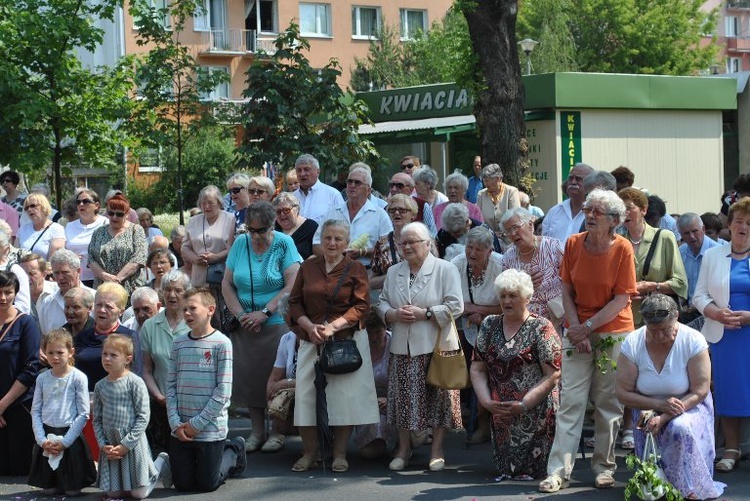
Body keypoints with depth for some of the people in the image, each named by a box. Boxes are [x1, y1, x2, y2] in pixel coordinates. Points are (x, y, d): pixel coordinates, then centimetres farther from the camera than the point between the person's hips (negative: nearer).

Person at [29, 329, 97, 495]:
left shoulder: (78, 378, -9)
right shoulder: (42, 379, 3)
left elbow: (83, 414, -9)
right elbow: (35, 412, 4)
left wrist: (65, 441, -13)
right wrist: (42, 440, -8)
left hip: (69, 436, -3)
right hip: (46, 436, 3)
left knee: (72, 490, 2)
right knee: (48, 488, 9)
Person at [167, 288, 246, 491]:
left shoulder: (221, 343, -9)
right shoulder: (179, 343, 4)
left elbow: (223, 390, -12)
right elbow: (171, 385, 4)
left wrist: (197, 423, -13)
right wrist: (175, 422, -7)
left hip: (211, 429, -4)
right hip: (180, 430, 4)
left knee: (208, 484, 3)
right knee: (183, 484, 9)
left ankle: (234, 452, 30)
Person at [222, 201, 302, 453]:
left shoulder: (284, 244, -5)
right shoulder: (240, 243, 5)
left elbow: (292, 285, -11)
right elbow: (227, 284, 7)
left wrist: (265, 312, -14)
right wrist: (240, 314, -5)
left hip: (277, 323, -4)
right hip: (246, 326, 4)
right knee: (249, 377, 4)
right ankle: (257, 431, 15)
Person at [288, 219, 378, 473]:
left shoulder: (356, 269, 2)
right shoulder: (307, 267, 11)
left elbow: (362, 306, -5)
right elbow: (295, 302, 9)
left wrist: (333, 326, -15)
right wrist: (310, 326, -9)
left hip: (347, 339, -3)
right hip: (311, 339, 3)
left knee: (345, 394, -4)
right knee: (307, 393, -2)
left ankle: (340, 454, 6)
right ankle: (309, 453, 9)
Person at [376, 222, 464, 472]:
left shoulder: (445, 270, -2)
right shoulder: (393, 272, 15)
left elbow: (455, 307, -9)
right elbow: (382, 303, 16)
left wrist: (423, 313, -15)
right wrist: (393, 314, -6)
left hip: (436, 346, -4)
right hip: (402, 347, 4)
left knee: (437, 397, 0)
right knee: (403, 397, 5)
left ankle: (437, 449, 10)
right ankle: (403, 447, 18)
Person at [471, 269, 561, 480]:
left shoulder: (541, 328, -6)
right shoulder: (489, 325, 9)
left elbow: (552, 375, -12)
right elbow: (477, 369, 8)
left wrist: (523, 405, -17)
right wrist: (486, 401, -7)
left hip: (535, 414, -4)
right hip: (499, 413, 4)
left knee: (529, 470, -5)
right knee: (504, 468, 2)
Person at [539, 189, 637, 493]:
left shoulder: (622, 248, -10)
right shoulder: (574, 244, -2)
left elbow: (621, 299, -11)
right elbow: (567, 291, 3)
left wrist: (588, 326, -14)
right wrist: (575, 327, -9)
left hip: (614, 333, -2)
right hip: (578, 332, 2)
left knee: (608, 402, 4)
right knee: (570, 400, -3)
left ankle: (604, 467, 16)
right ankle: (559, 470, -4)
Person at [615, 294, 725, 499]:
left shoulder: (693, 341, -16)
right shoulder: (632, 344, -13)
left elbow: (700, 392, -16)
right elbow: (624, 394, -10)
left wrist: (664, 418, -27)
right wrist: (660, 404, -24)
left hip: (688, 405, -1)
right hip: (649, 409, 1)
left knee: (681, 429, -36)